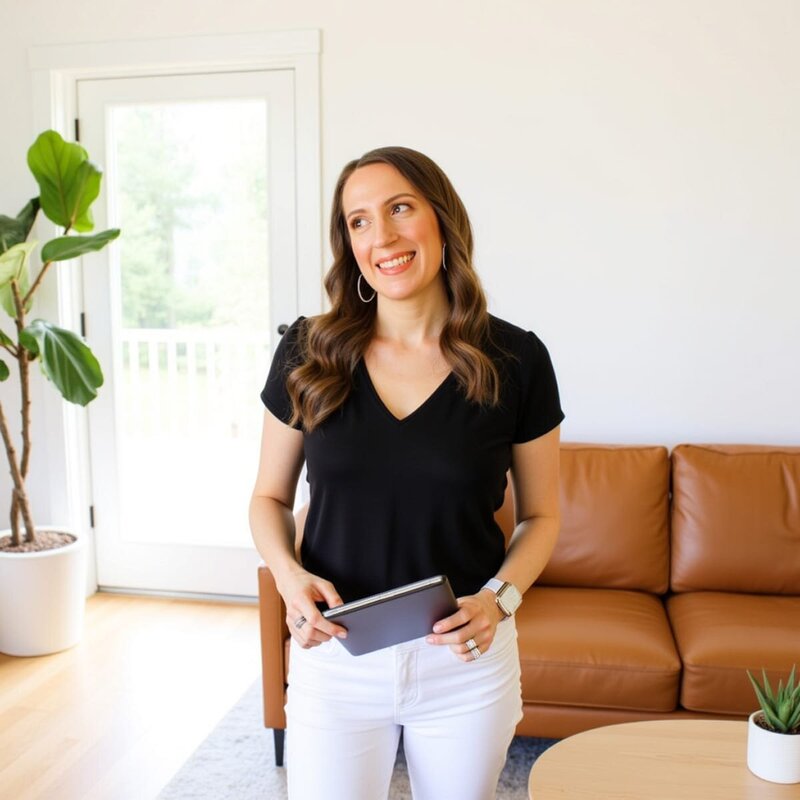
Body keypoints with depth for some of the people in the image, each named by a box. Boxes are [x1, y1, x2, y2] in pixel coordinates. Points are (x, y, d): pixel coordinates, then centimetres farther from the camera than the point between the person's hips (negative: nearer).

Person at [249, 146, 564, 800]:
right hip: (335, 656, 0)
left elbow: (540, 514, 3)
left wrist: (498, 598, -14)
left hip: (466, 662, 0)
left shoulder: (514, 360, -7)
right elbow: (270, 497, 5)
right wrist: (289, 575, -14)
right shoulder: (308, 353, -5)